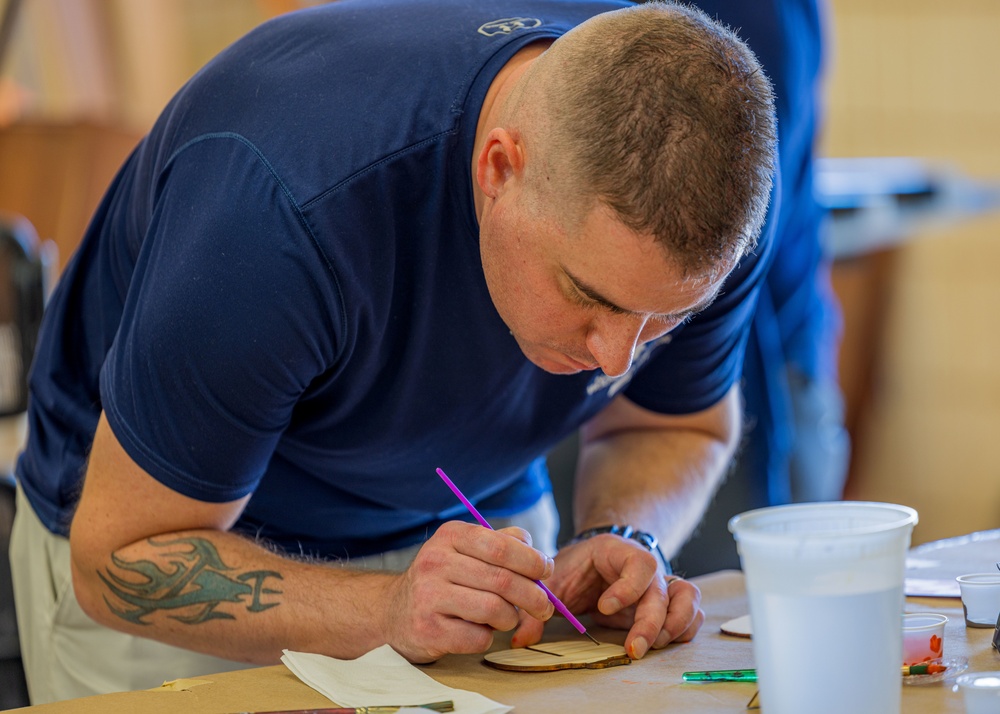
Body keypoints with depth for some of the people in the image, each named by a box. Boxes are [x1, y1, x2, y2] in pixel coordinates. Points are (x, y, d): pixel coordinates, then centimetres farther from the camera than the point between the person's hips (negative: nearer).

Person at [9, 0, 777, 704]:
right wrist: (388, 611, -42)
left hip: (470, 522, 4)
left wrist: (621, 543, -25)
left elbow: (680, 428, -4)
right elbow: (123, 561, -29)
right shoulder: (282, 209, -38)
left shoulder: (710, 188, -23)